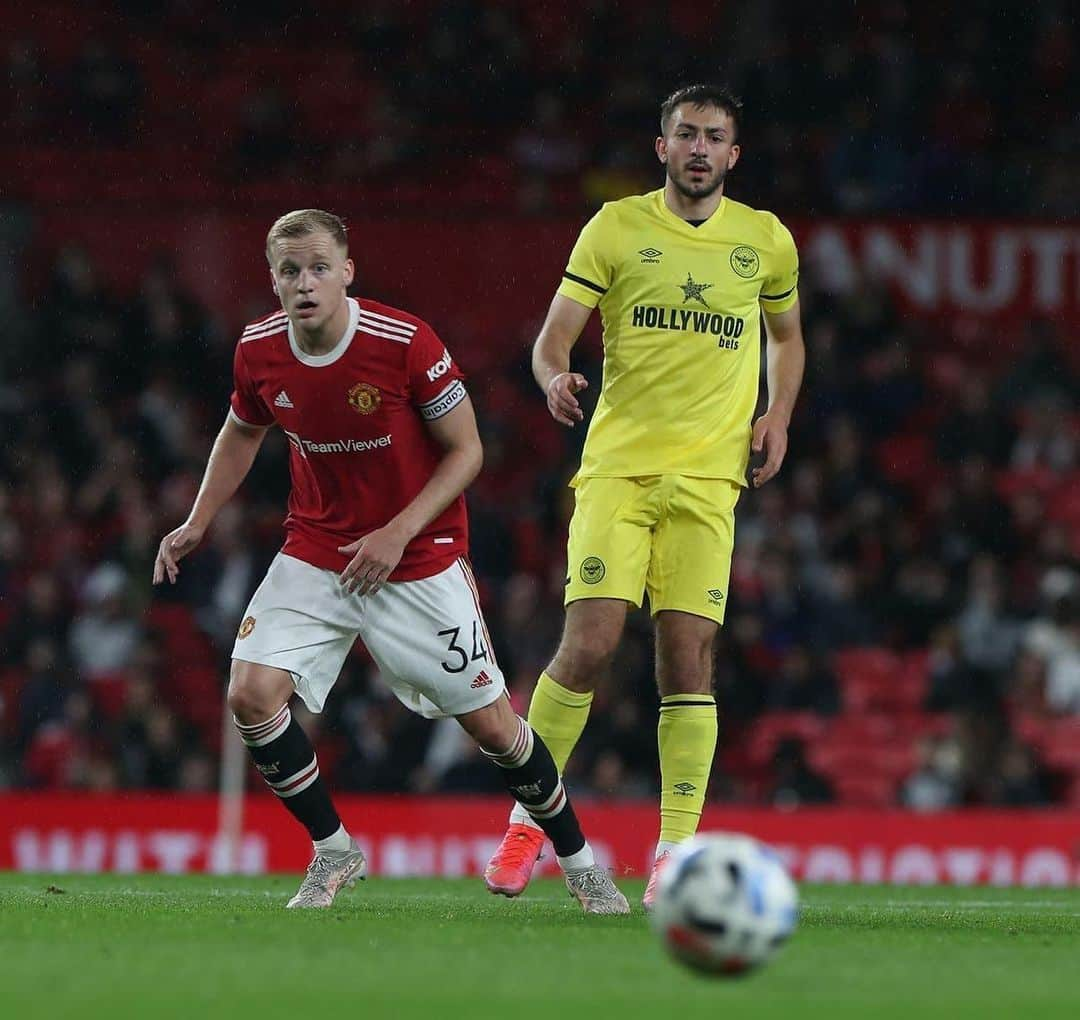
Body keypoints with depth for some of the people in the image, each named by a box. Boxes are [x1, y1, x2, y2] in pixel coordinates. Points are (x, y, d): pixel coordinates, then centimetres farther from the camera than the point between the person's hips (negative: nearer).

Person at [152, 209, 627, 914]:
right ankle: (334, 852, 3)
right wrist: (197, 523, 8)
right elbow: (243, 432, 14)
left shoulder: (405, 343, -21)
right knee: (252, 694, -16)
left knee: (490, 722, 0)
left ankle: (579, 862, 22)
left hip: (420, 557, -3)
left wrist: (398, 533, -19)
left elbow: (466, 451, -11)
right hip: (315, 552, 3)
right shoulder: (260, 351, -8)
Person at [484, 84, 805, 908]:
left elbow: (787, 337, 25)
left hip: (709, 478, 1)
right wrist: (556, 379, -21)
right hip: (617, 466, -1)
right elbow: (554, 338, 2)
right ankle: (529, 819, 4)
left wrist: (778, 416, 7)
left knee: (689, 661, -6)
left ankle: (677, 848, 0)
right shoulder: (616, 228, 4)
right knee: (589, 645, -12)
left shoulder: (766, 240, 10)